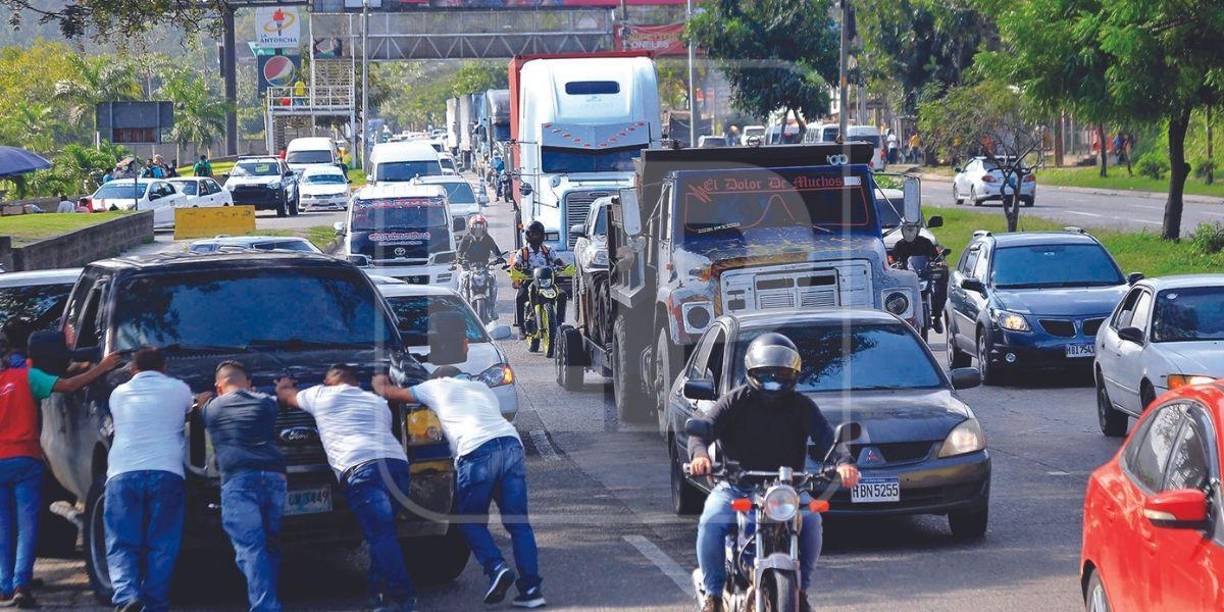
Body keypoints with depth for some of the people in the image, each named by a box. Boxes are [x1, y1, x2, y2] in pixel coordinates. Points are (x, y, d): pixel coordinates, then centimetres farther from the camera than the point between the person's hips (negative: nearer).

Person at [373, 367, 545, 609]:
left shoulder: (436, 387, 21)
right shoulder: (480, 387, 33)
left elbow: (390, 393, 31)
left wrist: (381, 384, 55)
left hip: (478, 452, -4)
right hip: (511, 443, 4)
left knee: (471, 520, 11)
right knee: (518, 522, 5)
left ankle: (496, 567, -9)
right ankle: (531, 588, -2)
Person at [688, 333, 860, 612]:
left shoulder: (801, 406, 5)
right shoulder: (735, 402, 1)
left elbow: (825, 437, -10)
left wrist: (843, 462, -34)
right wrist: (699, 453, -38)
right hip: (735, 488, -1)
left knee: (810, 521, -27)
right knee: (711, 524, -28)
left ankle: (801, 589, -6)